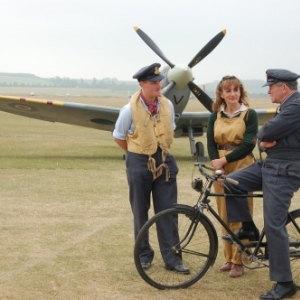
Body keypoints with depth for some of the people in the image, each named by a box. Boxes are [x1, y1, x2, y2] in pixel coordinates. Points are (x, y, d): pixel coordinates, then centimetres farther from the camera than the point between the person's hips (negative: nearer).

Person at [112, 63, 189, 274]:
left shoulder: (168, 105, -2)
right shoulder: (130, 110, -13)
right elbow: (119, 137, 0)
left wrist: (162, 152, 13)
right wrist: (139, 154, 8)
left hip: (165, 162, 3)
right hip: (140, 163, -3)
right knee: (141, 212, 9)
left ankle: (172, 258, 7)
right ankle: (144, 254, 23)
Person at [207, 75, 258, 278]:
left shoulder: (249, 114, -2)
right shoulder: (215, 116, 9)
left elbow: (248, 145, -10)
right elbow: (211, 143, 3)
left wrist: (225, 160, -15)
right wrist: (217, 164, -13)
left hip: (241, 169, -4)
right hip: (221, 169, 4)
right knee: (224, 215, 7)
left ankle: (238, 261, 4)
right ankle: (229, 258, 17)